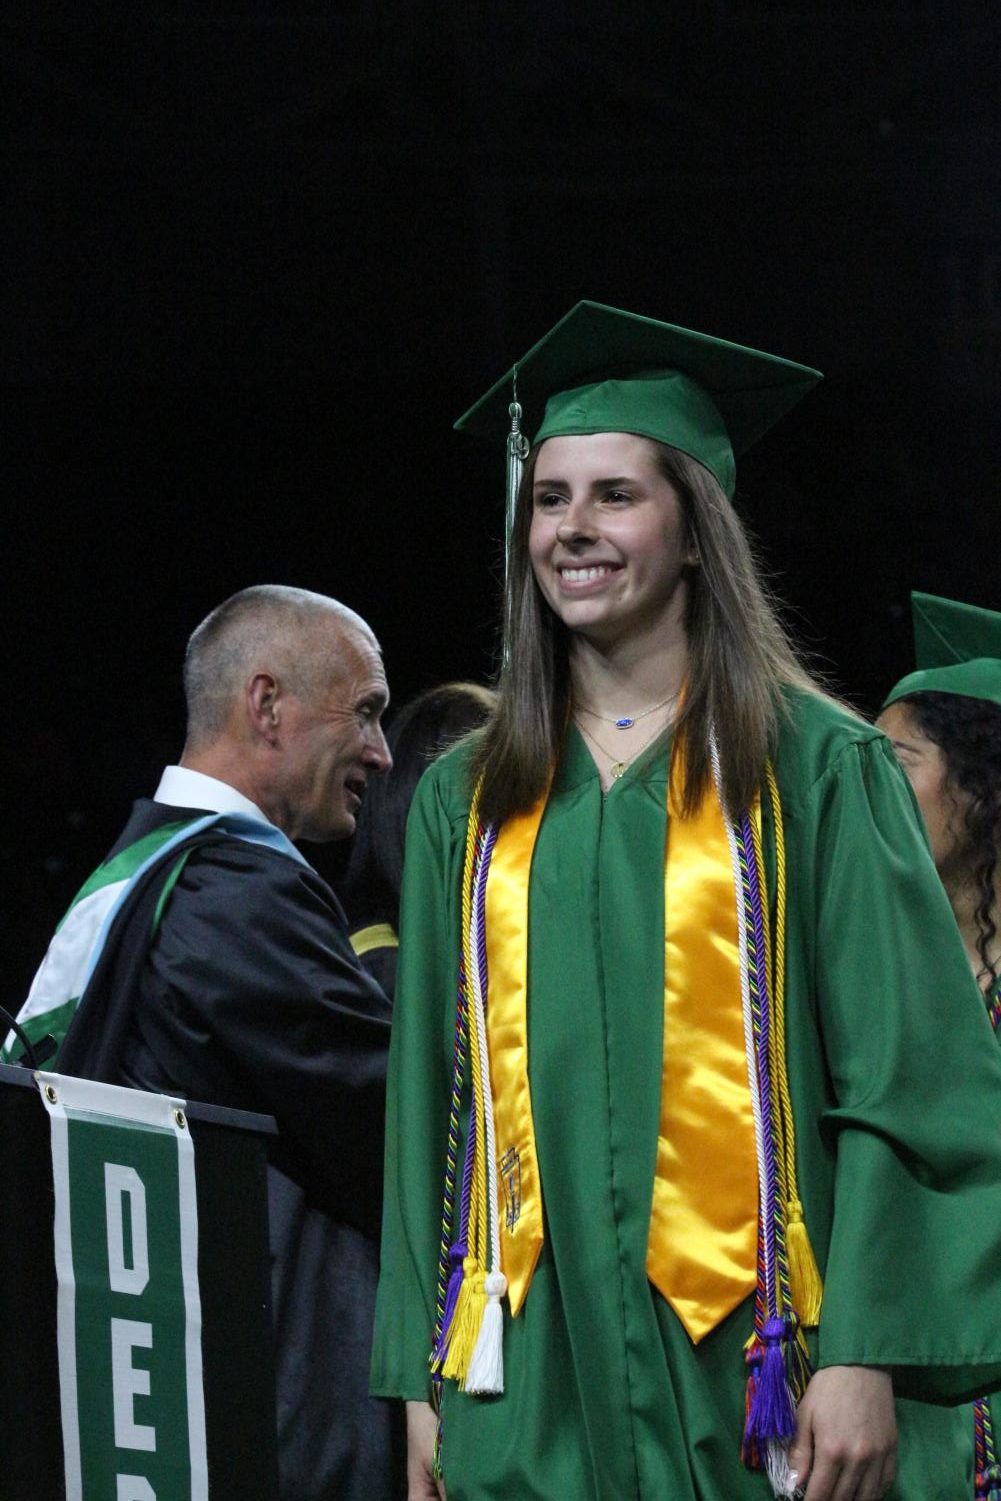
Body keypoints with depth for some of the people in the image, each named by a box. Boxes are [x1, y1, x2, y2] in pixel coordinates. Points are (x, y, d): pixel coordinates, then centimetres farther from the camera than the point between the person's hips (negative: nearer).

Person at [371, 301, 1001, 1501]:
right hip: (540, 1376, 3)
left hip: (748, 1364, -3)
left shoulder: (815, 769, 0)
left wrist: (864, 1357, -13)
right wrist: (423, 1376, 7)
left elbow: (904, 1082, -5)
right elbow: (430, 1102, 13)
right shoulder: (467, 803, 12)